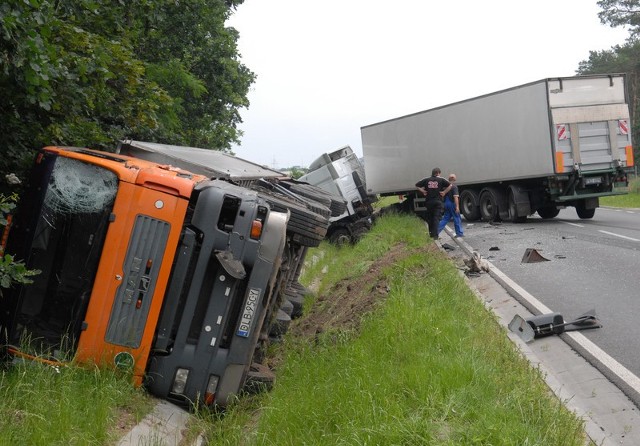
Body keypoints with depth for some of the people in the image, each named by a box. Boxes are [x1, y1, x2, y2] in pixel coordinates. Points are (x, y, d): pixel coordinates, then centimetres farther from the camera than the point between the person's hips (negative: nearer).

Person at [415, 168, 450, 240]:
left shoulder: (426, 180, 6)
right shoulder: (441, 180, -1)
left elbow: (417, 185, 8)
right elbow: (450, 185, -11)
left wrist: (422, 191, 8)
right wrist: (444, 192, -5)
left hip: (429, 202, 3)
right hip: (438, 202, -3)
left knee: (429, 218, 15)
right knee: (436, 218, -3)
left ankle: (431, 234, 23)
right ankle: (435, 235, -11)